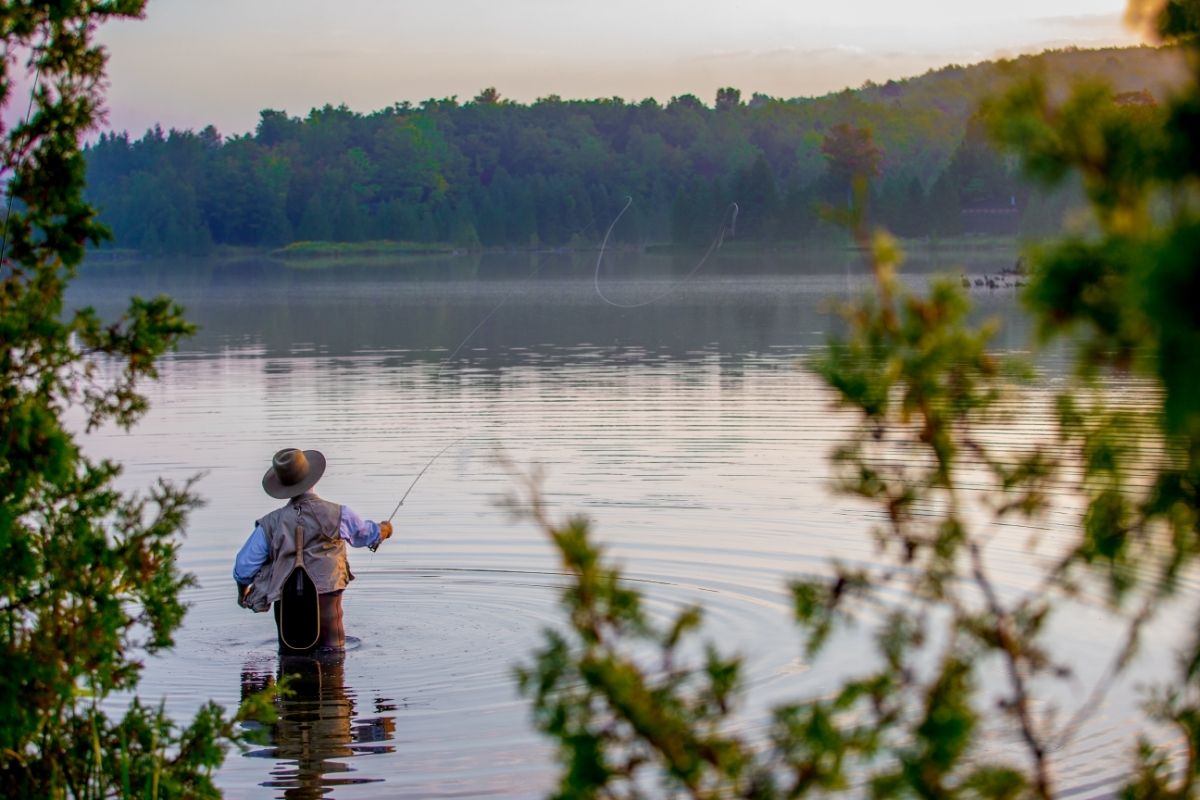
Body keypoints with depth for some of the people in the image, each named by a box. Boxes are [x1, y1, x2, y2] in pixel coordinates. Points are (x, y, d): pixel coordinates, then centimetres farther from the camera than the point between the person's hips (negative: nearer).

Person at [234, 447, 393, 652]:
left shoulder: (271, 524, 4)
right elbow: (367, 533, 23)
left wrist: (243, 591, 28)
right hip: (325, 596, -1)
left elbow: (244, 566, 6)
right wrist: (383, 530, 46)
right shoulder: (336, 514, 2)